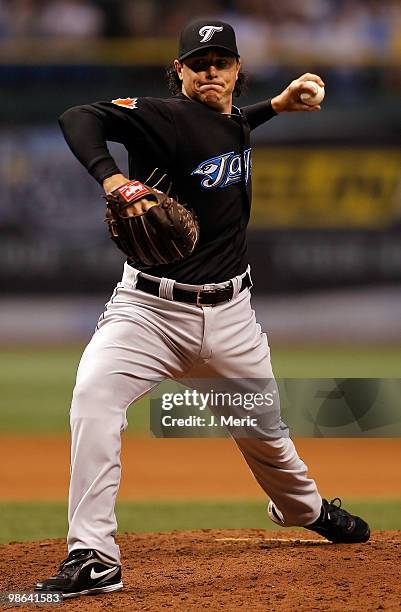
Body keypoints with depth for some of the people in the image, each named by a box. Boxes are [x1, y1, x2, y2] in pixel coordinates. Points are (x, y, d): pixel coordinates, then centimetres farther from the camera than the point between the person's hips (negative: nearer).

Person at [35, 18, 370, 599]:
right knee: (95, 394, -29)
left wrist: (279, 103, 28)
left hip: (229, 312, 6)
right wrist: (112, 178, -45)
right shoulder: (166, 117, -14)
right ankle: (93, 560, -27)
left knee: (264, 427, 18)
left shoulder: (237, 123, 9)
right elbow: (81, 117, -31)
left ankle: (307, 508, 52)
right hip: (151, 306, -6)